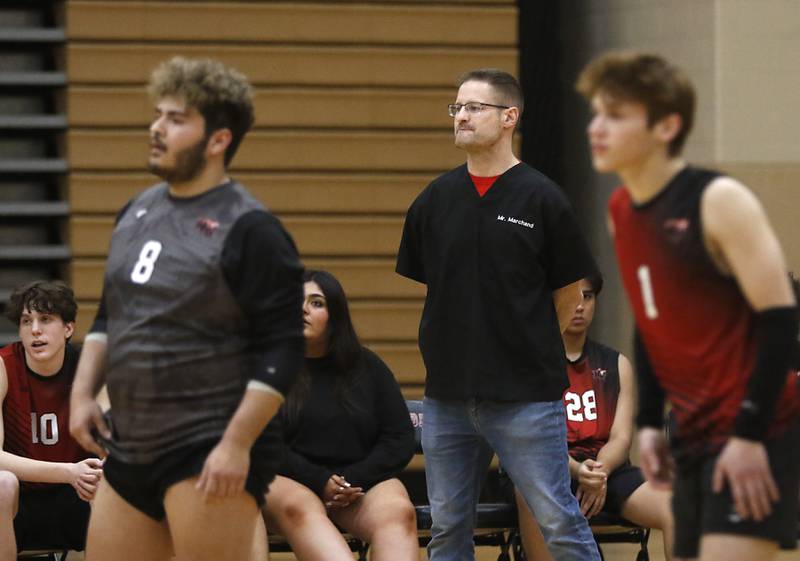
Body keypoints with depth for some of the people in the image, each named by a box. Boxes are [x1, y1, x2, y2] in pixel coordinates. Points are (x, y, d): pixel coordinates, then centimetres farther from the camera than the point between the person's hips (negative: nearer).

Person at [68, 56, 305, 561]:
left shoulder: (248, 230, -11)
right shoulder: (138, 212, 13)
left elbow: (282, 351, -15)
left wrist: (237, 445, -20)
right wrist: (84, 392, 11)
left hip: (213, 457, -8)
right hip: (131, 447, 8)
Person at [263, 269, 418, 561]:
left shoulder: (368, 367, 15)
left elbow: (400, 438, 12)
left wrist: (353, 480, -6)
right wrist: (320, 482, -14)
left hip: (363, 481, 2)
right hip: (288, 484, -2)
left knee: (399, 512, -33)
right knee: (299, 508, -40)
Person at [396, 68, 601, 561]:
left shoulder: (542, 199, -5)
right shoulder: (435, 200, 6)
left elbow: (570, 290, 3)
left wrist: (533, 348, 9)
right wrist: (467, 345, 14)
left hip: (527, 396, -4)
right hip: (448, 394, 5)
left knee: (560, 522, -4)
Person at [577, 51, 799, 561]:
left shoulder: (719, 202, -15)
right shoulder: (621, 211, 9)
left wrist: (750, 435, -19)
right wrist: (649, 421, 11)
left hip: (758, 436, -8)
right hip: (695, 435, 8)